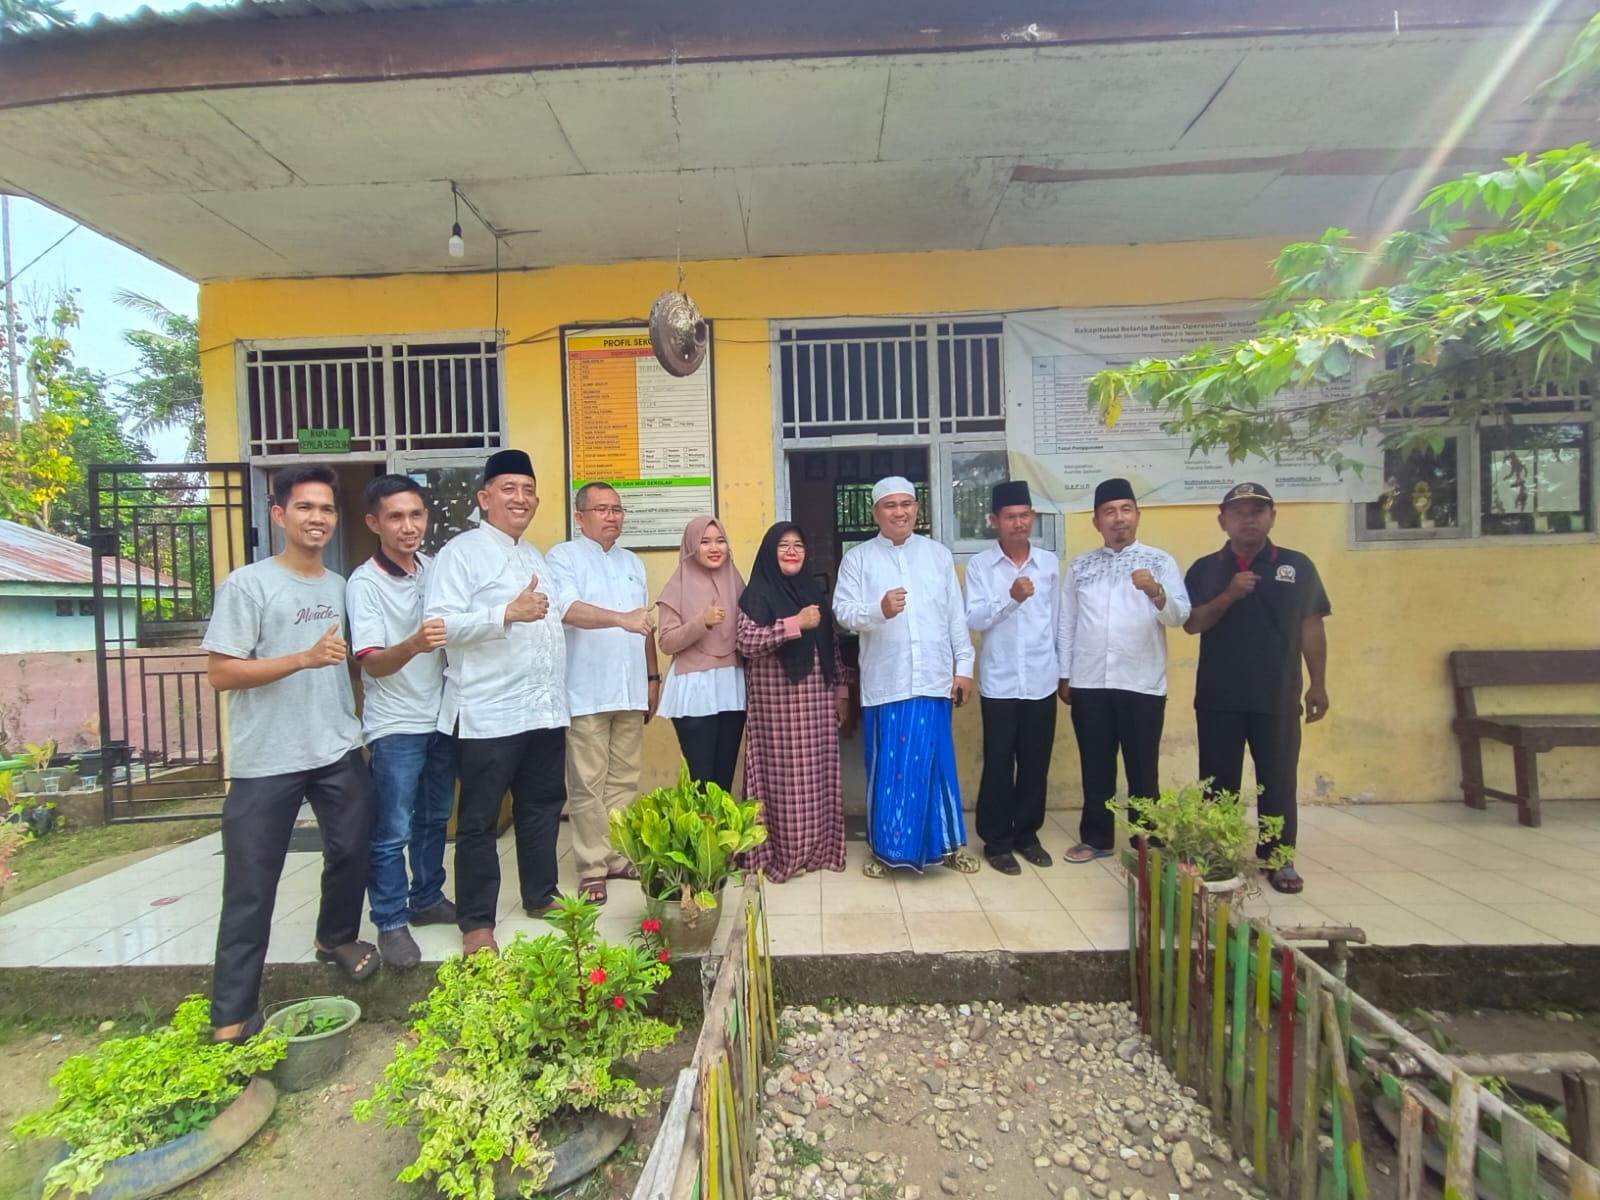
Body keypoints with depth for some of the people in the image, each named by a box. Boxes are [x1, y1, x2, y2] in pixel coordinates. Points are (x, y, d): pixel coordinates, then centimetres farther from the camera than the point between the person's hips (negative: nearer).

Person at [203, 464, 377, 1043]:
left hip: (339, 752, 5)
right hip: (267, 762, -5)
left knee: (351, 852, 16)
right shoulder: (247, 584, -9)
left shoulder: (340, 586, 8)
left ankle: (336, 937, 42)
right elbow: (219, 673, -12)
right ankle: (232, 1013, 18)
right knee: (251, 887, 4)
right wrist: (303, 658, -24)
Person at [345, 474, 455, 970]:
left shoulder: (435, 568, 3)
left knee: (435, 818, 17)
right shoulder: (364, 584, -13)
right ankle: (391, 923, 18)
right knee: (393, 831, 3)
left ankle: (427, 900, 33)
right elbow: (372, 663, -20)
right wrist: (414, 644, -38)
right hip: (395, 726, -5)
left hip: (441, 718, 6)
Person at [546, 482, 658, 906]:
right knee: (587, 785, 2)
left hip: (630, 691, 6)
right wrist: (620, 618, -34)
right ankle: (592, 868, 12)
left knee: (624, 780, 11)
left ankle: (620, 857, 22)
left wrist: (653, 677, 15)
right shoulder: (563, 557, -2)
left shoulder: (632, 562, 17)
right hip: (586, 693, -5)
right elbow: (567, 610, -20)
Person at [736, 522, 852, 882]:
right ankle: (781, 852, 13)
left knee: (818, 774, 10)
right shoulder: (758, 593, -5)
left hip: (816, 697, 6)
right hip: (777, 698, -6)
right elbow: (745, 641, -18)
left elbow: (831, 645, 16)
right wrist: (795, 623, -21)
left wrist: (841, 690, 13)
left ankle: (817, 847, 23)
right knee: (783, 774, 0)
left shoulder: (812, 590, 14)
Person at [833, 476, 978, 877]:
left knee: (936, 762, 8)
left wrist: (964, 666, 5)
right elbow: (843, 611, -7)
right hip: (884, 680, -1)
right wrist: (879, 610, -26)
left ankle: (948, 843, 25)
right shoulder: (857, 558, 3)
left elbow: (957, 615, 8)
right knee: (886, 766, 6)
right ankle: (885, 847, 22)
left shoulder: (938, 554, 9)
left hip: (933, 678, 2)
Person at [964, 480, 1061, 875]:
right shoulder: (980, 565, -4)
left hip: (1041, 681, 3)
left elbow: (1056, 619, 9)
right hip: (999, 683, -3)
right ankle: (997, 841, 20)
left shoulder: (1049, 563, 5)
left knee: (1036, 764, 12)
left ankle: (1027, 834, 29)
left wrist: (1063, 670, 10)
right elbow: (974, 620, -12)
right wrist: (1011, 598, -27)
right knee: (998, 765, 5)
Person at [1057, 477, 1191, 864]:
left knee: (1142, 769, 8)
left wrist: (1156, 592, -29)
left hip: (1142, 684, -2)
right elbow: (1066, 623, 9)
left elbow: (1180, 615, -9)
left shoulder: (1160, 561, 1)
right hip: (1089, 684, 2)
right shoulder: (1079, 566, 8)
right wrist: (1064, 676, 6)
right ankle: (1096, 838, 25)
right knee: (1095, 767, 11)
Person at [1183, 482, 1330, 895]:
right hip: (1218, 697, 0)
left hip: (1278, 697, 0)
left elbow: (1311, 627, 4)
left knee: (1278, 781, 8)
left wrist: (1318, 684, 2)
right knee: (1218, 781, 9)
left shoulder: (1297, 566, 3)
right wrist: (1228, 596, -20)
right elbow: (1191, 623, -4)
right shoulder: (1205, 569, 3)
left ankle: (1279, 859, 22)